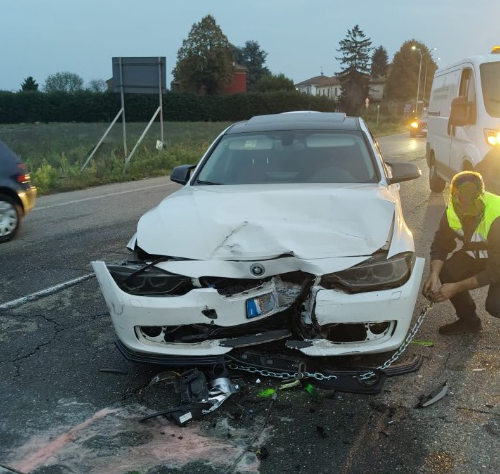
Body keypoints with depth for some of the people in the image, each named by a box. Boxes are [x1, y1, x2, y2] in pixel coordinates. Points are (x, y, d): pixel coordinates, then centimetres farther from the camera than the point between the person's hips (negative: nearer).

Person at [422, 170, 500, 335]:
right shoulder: (452, 210, -19)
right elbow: (439, 245, -11)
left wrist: (456, 287, -33)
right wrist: (434, 274, -30)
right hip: (476, 256, 6)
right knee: (445, 272, -16)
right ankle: (469, 320, 8)